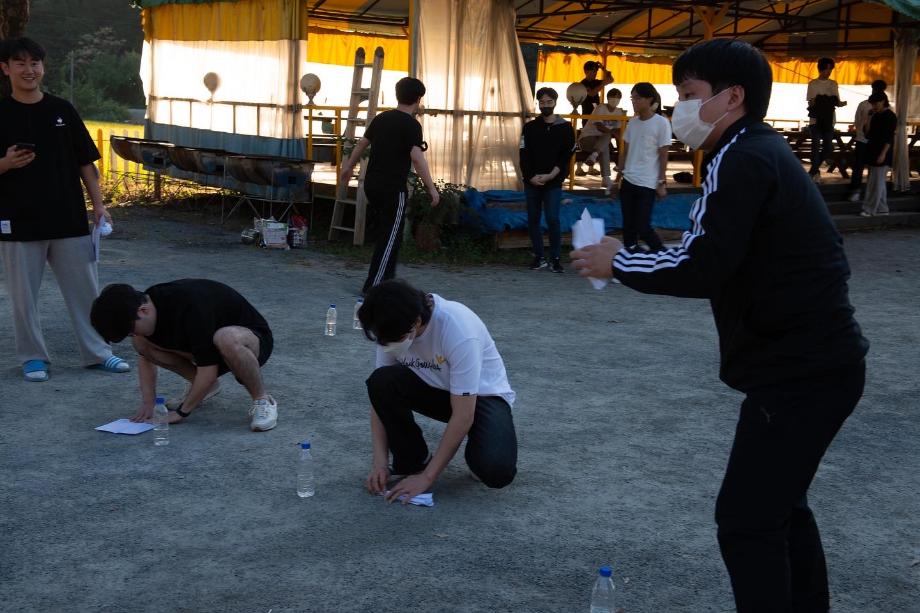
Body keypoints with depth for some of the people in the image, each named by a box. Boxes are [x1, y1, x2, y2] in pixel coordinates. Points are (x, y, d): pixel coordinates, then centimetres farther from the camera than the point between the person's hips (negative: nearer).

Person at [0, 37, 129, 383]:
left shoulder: (62, 111, 6)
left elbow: (85, 162, 8)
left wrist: (98, 205, 1)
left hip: (69, 219, 2)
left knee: (85, 289, 7)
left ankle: (96, 353, 18)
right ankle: (33, 357, 20)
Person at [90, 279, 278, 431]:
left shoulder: (190, 305, -34)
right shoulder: (148, 302, -10)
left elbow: (208, 368, -31)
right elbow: (145, 356, 6)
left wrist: (182, 411, -21)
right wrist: (148, 403, -4)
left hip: (252, 338, -8)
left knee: (226, 339, -43)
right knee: (141, 342, -7)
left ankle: (262, 400, -20)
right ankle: (202, 387, 9)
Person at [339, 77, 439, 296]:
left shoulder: (381, 118, 11)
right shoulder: (412, 125, -11)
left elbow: (362, 143, 22)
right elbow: (417, 157, -22)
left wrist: (349, 166, 37)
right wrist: (431, 188, -21)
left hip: (372, 184, 7)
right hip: (393, 188, -7)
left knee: (384, 232, 21)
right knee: (390, 237, -2)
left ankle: (386, 277, 29)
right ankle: (373, 287, -4)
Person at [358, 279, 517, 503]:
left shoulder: (459, 329, -35)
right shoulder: (392, 329, -18)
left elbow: (463, 415, -31)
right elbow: (380, 396, -11)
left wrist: (427, 477, -29)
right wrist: (380, 461, -22)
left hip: (483, 394, -5)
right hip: (435, 389, 5)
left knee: (495, 471, -33)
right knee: (381, 382, -26)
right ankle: (411, 461, -4)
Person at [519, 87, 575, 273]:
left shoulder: (565, 127, 2)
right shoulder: (530, 127, 7)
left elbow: (566, 155, -1)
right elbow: (524, 155, 4)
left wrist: (551, 175, -11)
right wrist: (530, 176, -8)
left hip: (553, 182, -3)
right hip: (531, 182, 3)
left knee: (552, 219, -10)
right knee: (533, 219, 5)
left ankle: (556, 258, -1)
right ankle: (539, 257, 14)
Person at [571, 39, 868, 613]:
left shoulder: (743, 159, -16)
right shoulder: (762, 151, 15)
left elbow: (701, 268, -24)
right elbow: (730, 259, 15)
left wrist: (619, 262, -10)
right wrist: (635, 257, 6)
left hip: (800, 372, -11)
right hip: (817, 361, 11)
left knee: (747, 520, -5)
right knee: (779, 503, 23)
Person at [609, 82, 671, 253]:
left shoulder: (661, 123, -9)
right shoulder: (632, 122, 9)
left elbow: (663, 156, -8)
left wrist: (662, 183, -9)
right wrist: (618, 178, 14)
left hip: (647, 184, -6)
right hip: (628, 181, 6)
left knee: (642, 227, -7)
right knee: (628, 226, 7)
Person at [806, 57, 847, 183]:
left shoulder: (833, 84, 11)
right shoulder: (813, 84, 0)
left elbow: (837, 102, 10)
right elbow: (810, 103, -1)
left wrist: (841, 103, -13)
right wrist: (815, 102, -24)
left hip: (829, 121, 4)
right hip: (816, 120, -4)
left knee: (828, 148, 1)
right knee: (816, 147, -5)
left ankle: (813, 170, 18)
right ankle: (815, 172, 4)